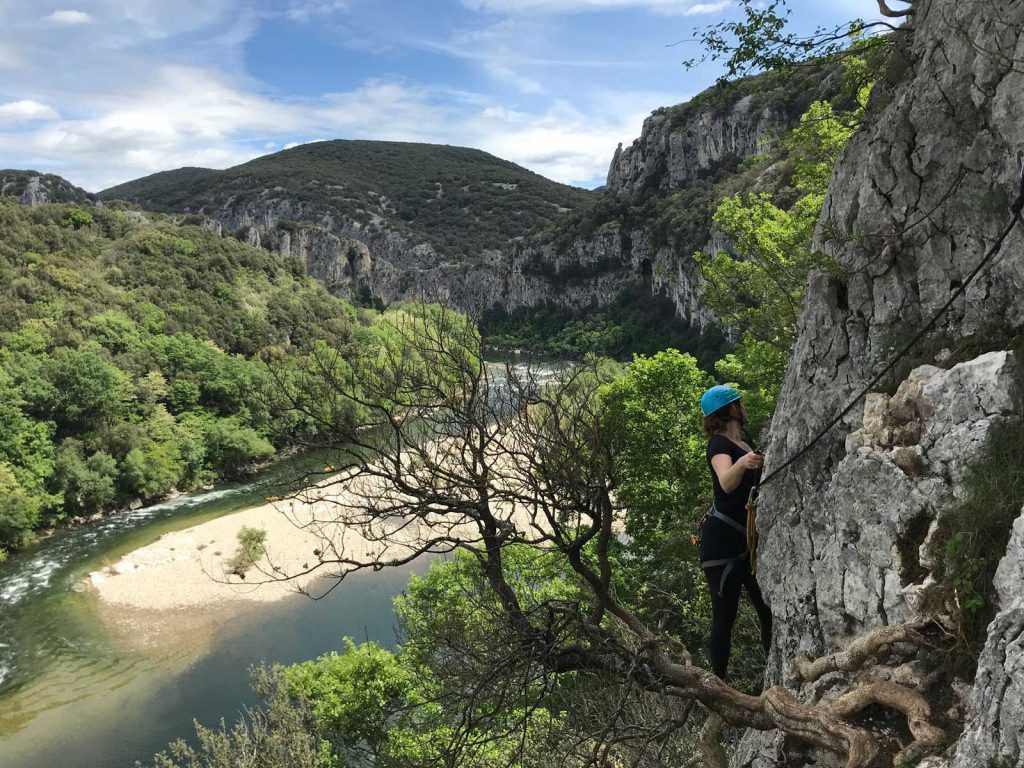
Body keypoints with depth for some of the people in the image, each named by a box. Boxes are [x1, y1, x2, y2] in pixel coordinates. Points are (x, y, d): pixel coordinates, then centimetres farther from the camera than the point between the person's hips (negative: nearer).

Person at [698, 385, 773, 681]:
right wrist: (741, 463, -52)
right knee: (725, 614, -6)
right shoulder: (719, 444, -12)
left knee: (769, 609, 6)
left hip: (750, 540, 8)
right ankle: (719, 682, 2)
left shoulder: (747, 443, 15)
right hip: (722, 540, -8)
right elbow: (726, 483, -33)